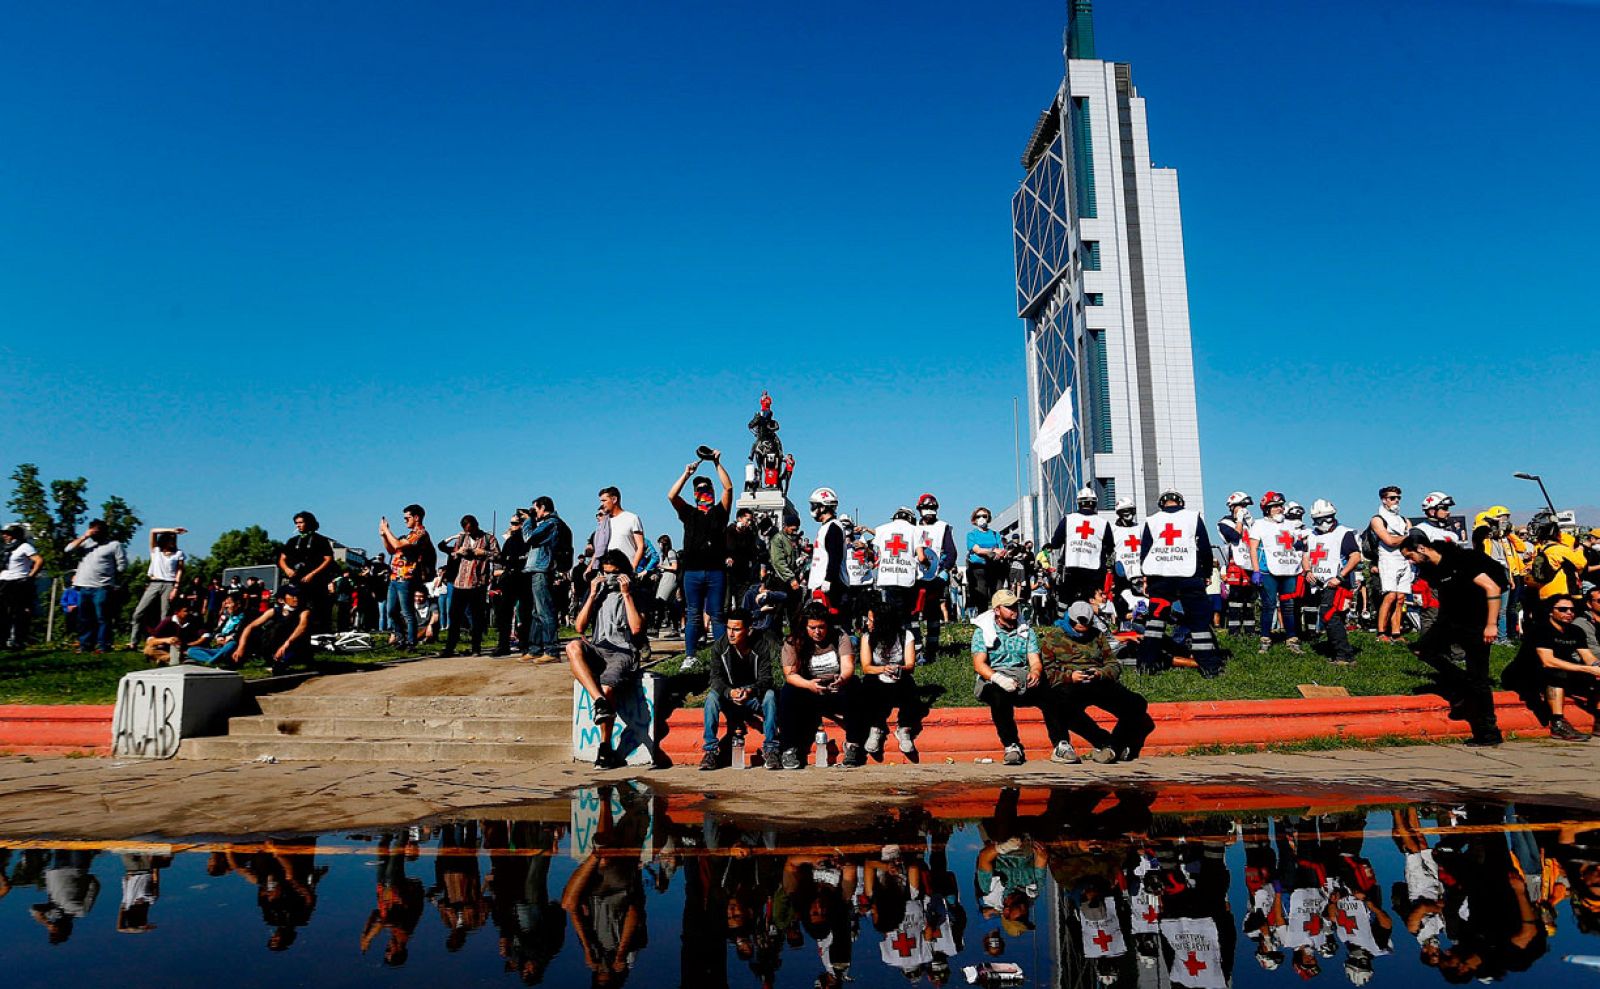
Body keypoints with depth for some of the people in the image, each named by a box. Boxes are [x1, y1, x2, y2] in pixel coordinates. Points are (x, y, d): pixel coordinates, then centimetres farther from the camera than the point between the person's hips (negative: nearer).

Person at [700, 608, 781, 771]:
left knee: (770, 695, -32)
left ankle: (770, 749, -27)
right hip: (729, 695, 1)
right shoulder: (719, 646, -10)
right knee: (712, 696, -28)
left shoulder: (763, 645, -14)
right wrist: (730, 692, -36)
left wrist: (751, 691, -41)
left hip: (755, 696, -1)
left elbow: (766, 678, -19)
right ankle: (710, 749, -23)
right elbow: (716, 678, -14)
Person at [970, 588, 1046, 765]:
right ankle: (1011, 746, -30)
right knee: (999, 695, -38)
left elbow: (1035, 661, 7)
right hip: (993, 681, -3)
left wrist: (1035, 673, -19)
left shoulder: (1027, 631, 17)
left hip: (1023, 680, 3)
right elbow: (979, 664, -6)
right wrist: (998, 677, -27)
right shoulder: (983, 631, 6)